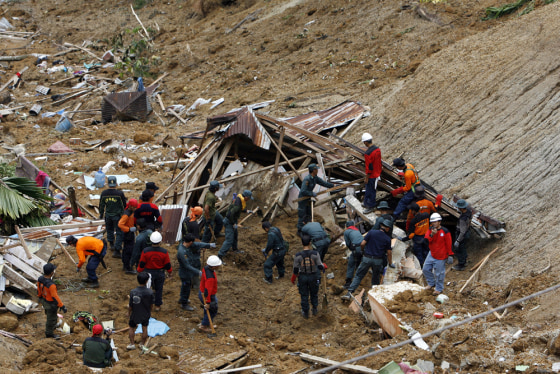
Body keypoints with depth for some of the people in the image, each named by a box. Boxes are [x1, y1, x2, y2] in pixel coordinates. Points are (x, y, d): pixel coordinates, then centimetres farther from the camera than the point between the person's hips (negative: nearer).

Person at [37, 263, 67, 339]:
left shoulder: (40, 279, -16)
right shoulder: (51, 285, -41)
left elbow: (39, 290, 2)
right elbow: (55, 297, -33)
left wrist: (40, 297, 21)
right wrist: (62, 307, -22)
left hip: (44, 300, 8)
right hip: (51, 304, -8)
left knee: (48, 314, 33)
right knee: (51, 318, 16)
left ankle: (52, 326, 59)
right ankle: (49, 333, 37)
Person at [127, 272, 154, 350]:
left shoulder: (133, 292, -27)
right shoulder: (150, 292, -23)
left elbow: (130, 306, -15)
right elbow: (151, 304, -8)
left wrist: (129, 315, 3)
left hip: (135, 315, -1)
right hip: (146, 315, 1)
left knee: (131, 328, 23)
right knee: (144, 328, 21)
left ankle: (132, 344, 29)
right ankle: (143, 344, 34)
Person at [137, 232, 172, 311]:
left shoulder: (145, 251, -22)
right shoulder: (164, 252, -20)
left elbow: (141, 264, -11)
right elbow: (168, 264, -8)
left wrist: (139, 272, 7)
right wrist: (170, 272, 11)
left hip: (149, 272, -1)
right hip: (160, 274, 1)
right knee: (159, 289, 16)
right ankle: (158, 305, 27)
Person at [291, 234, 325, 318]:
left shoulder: (298, 255, -19)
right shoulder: (315, 254, -21)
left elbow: (295, 270, -12)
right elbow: (320, 267, -16)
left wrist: (293, 279, 6)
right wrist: (324, 266, 8)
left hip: (302, 277, 0)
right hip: (313, 277, 0)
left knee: (304, 295, 17)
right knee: (314, 293, 25)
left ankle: (305, 313, 29)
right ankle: (314, 310, 39)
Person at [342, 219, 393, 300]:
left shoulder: (371, 232, -4)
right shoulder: (387, 239, -2)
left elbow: (362, 244, -6)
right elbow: (389, 252, 4)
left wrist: (363, 250, 17)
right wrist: (390, 263, 19)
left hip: (367, 258, 0)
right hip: (378, 260, 0)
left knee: (358, 276, 5)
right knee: (376, 278, 21)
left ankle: (349, 293, -6)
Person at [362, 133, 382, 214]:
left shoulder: (368, 153, -30)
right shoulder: (377, 149, -2)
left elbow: (369, 167, -25)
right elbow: (379, 161, 10)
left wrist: (367, 178, -14)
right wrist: (380, 170, 22)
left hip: (372, 176, -9)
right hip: (377, 173, 9)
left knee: (371, 191, 7)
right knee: (368, 189, 24)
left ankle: (370, 207, 20)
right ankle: (366, 203, 39)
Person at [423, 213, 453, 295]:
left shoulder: (445, 231, -16)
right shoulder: (430, 229, 1)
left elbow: (449, 244, -10)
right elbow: (426, 240, -7)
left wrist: (450, 255, -8)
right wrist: (432, 234, -25)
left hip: (441, 257, -6)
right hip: (431, 254, 6)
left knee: (439, 273, 3)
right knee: (425, 269, 12)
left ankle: (439, 288, 20)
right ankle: (431, 283, 34)